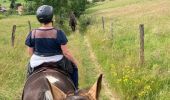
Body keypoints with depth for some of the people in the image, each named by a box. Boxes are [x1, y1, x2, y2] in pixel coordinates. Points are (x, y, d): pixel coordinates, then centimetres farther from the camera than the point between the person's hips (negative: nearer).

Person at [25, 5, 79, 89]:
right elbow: (66, 52, -15)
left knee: (30, 68, 38)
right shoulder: (58, 33, -19)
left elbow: (30, 52, -1)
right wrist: (74, 61, 2)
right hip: (57, 62, -2)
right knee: (73, 66, 27)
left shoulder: (32, 34, -11)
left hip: (38, 64, 2)